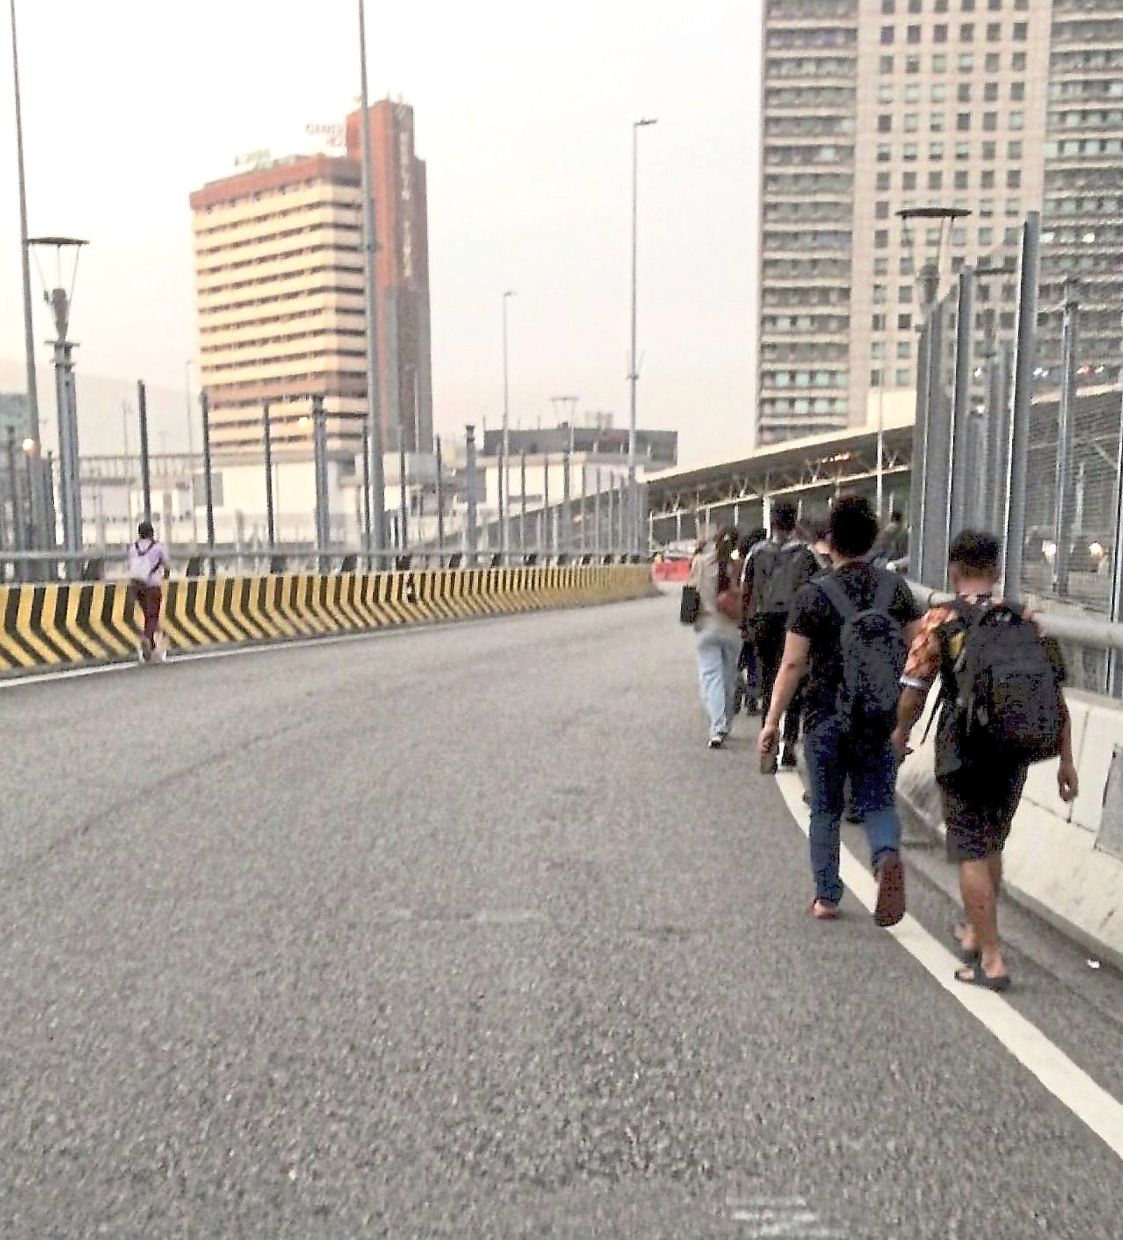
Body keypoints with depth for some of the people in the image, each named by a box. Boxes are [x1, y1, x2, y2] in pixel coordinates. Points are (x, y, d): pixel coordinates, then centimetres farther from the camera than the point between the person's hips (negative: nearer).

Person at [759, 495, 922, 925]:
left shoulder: (813, 594, -8)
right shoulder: (896, 588, 2)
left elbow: (793, 664, -10)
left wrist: (772, 721, -3)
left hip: (826, 719, -2)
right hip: (882, 721, 2)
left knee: (825, 809, 12)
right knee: (878, 801, 12)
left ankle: (826, 897, 19)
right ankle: (888, 855, -17)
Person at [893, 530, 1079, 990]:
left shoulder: (941, 620, -7)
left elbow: (914, 688, -8)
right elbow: (1055, 692, 3)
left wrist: (901, 734, 10)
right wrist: (1065, 760, 9)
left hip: (964, 753, -5)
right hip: (1015, 750, 5)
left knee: (971, 853, 3)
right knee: (992, 845, 21)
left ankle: (991, 959, 3)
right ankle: (975, 933, 37)